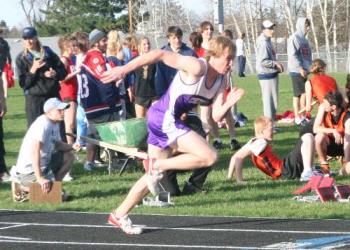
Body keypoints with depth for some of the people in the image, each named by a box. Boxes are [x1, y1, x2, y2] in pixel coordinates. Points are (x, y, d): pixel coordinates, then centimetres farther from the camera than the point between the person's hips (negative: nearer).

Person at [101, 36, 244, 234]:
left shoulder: (221, 80, 6)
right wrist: (125, 69, -28)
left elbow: (216, 116, 3)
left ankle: (120, 215, 29)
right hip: (164, 117, -10)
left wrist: (229, 103, -19)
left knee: (154, 176, 18)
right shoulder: (197, 67, -20)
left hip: (166, 121, 10)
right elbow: (161, 55, -23)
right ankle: (157, 165, -8)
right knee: (210, 156, -17)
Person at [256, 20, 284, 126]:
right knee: (269, 99, -6)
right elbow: (263, 61, -23)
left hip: (272, 74, 10)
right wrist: (275, 63, -16)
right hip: (267, 75, -10)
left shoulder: (267, 41, 14)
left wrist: (277, 65, 8)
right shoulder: (263, 43, -17)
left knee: (273, 99, 15)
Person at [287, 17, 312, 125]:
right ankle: (297, 117, -1)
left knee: (304, 93, 9)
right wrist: (300, 68, -19)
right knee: (298, 94, -5)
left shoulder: (304, 39, 15)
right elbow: (292, 55, -16)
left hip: (304, 70, 8)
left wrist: (309, 67, 11)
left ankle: (303, 116, 15)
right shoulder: (294, 38, -10)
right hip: (296, 71, -8)